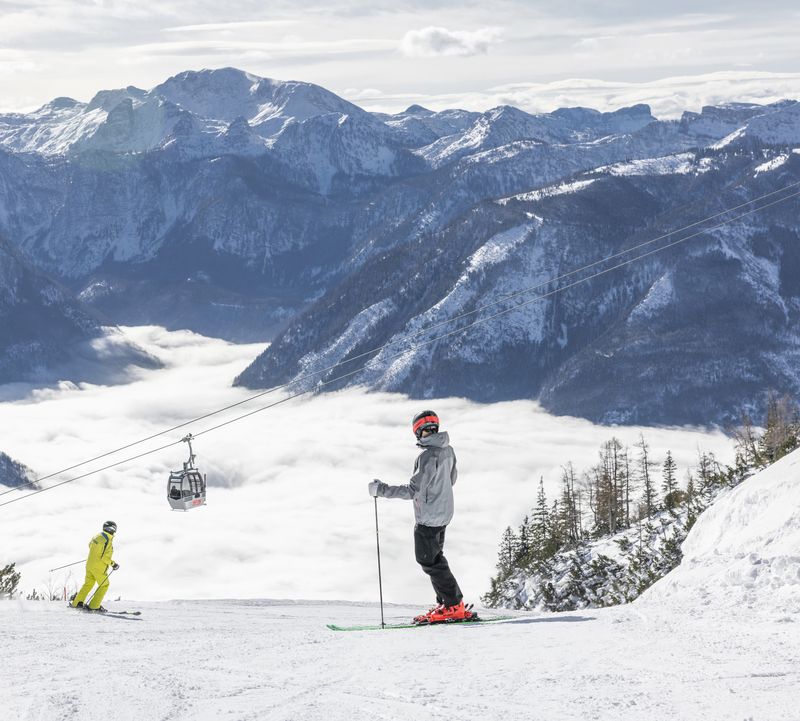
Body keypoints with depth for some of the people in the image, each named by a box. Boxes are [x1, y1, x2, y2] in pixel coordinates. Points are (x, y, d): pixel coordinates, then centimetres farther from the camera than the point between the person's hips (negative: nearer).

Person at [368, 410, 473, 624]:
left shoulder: (428, 456, -24)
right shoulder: (448, 450, 3)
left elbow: (413, 491, -25)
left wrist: (382, 490, -22)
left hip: (428, 517, -9)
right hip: (444, 513, 9)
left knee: (429, 561, 0)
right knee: (435, 557, 19)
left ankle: (453, 606, 2)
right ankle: (448, 604, 22)